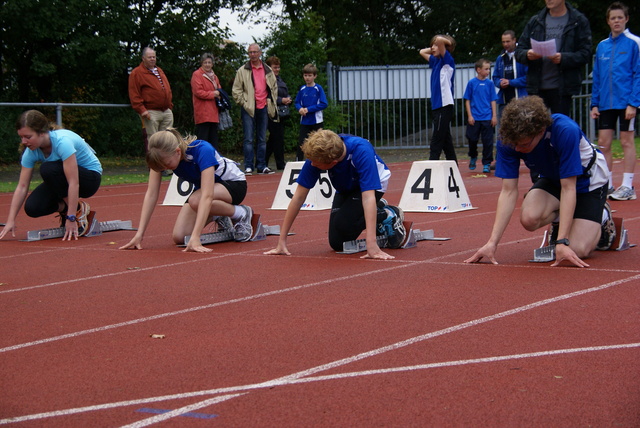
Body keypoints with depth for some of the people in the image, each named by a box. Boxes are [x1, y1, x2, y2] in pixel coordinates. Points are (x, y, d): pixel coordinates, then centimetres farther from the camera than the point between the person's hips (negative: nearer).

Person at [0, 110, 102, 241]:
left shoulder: (62, 141, -32)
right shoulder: (30, 152, -12)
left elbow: (74, 183, -35)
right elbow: (22, 187, -11)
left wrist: (71, 218, -37)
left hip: (91, 177, -6)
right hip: (61, 181, 6)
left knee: (48, 169, -33)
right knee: (32, 207, -20)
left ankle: (80, 210, -15)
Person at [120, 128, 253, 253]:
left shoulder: (203, 151, -37)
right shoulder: (161, 156, -21)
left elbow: (207, 196, -44)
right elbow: (151, 194, -20)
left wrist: (195, 238, -51)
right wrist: (139, 235, -27)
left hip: (234, 183, -6)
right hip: (201, 187, 6)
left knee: (195, 200, -37)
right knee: (179, 237, -13)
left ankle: (241, 214, -10)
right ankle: (218, 217, 15)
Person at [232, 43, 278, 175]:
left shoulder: (268, 71, 9)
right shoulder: (242, 71, 1)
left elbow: (274, 87, 19)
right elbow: (236, 90, 1)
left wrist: (270, 102, 9)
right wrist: (244, 103, -5)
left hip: (263, 108, 3)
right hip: (248, 109, -3)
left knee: (262, 139, 8)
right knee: (248, 139, -5)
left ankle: (262, 166, 13)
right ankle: (248, 166, -3)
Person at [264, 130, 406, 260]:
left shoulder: (362, 152, -41)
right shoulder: (316, 154, -30)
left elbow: (368, 197, -47)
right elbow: (299, 196, -23)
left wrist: (372, 245, -55)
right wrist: (282, 241, -23)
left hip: (373, 185, -5)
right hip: (345, 189, 5)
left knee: (343, 224, -28)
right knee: (337, 243, -2)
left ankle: (388, 216, -1)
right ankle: (379, 208, 19)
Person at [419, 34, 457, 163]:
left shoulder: (448, 61, -8)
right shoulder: (436, 61, 15)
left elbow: (440, 40, -23)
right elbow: (422, 52, 29)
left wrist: (448, 43, -4)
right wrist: (434, 49, 18)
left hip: (445, 106, -9)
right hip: (437, 106, 9)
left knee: (436, 141, -10)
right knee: (446, 141, 12)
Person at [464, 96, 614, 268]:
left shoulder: (566, 131, -38)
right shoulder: (509, 140, -25)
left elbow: (568, 188, -35)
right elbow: (508, 191, -21)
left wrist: (562, 243, -39)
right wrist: (492, 242, -28)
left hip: (588, 178, -4)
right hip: (552, 178, 4)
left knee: (578, 250, -19)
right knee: (529, 218, -28)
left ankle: (602, 216, 13)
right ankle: (558, 219, 8)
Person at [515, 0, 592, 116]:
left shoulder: (579, 21, 4)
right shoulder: (535, 21, 14)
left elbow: (585, 54, -3)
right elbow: (519, 51, 12)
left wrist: (563, 58, -21)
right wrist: (527, 55, -12)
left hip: (562, 89, -3)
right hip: (536, 87, 3)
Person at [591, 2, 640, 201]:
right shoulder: (601, 46, 9)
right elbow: (597, 78, 12)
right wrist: (594, 103, 6)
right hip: (605, 104, 4)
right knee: (603, 143, 4)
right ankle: (607, 185, 14)